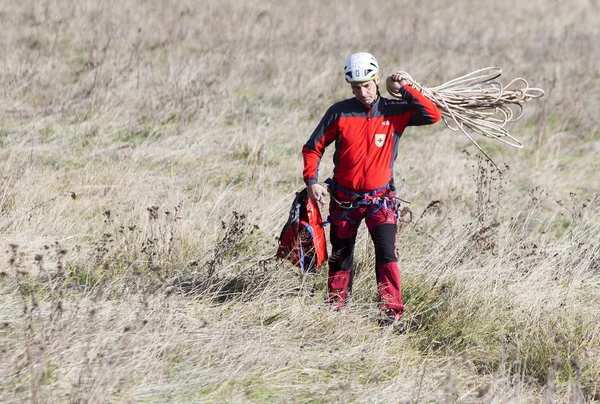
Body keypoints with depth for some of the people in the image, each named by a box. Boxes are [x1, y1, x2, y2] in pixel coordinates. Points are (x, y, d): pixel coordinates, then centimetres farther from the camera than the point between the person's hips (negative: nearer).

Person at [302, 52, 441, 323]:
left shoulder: (395, 111, -5)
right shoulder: (339, 113, -5)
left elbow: (433, 115, -17)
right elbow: (313, 148, 2)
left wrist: (405, 90, -16)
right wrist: (311, 181, -10)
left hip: (380, 197, -1)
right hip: (344, 197, 1)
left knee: (386, 251, -18)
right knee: (340, 257, 10)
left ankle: (393, 311, -16)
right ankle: (336, 309, 25)